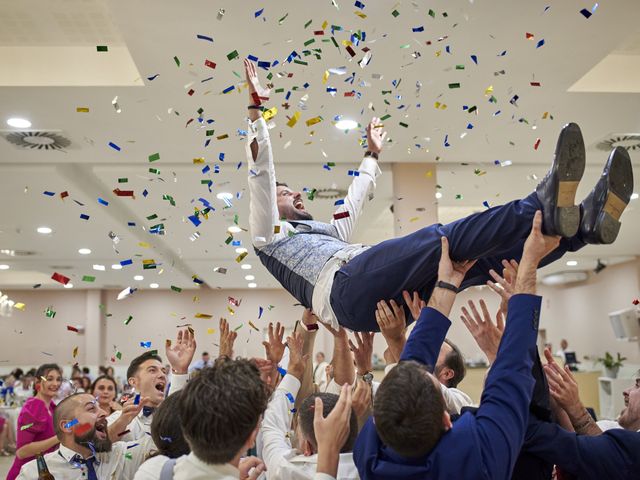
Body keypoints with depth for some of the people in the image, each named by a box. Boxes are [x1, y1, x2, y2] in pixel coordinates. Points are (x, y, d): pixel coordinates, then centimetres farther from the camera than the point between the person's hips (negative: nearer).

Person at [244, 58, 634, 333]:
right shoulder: (270, 234, 22)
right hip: (345, 289, -7)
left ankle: (586, 223, -25)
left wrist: (372, 155, 61)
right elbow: (262, 174, 11)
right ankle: (546, 206, -41)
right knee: (438, 240, -28)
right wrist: (257, 107, 6)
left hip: (389, 302, 7)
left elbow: (354, 202, 51)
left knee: (488, 256, -12)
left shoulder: (325, 231, 42)